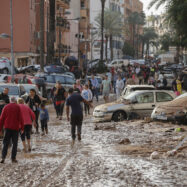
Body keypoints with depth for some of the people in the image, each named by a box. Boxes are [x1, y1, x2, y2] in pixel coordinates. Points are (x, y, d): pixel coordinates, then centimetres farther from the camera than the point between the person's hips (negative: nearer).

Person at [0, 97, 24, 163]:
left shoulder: (6, 107, 6)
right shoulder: (17, 107, 0)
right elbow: (20, 118, -4)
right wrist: (22, 128, 1)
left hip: (7, 128, 2)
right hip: (15, 128, -2)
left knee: (6, 143, 5)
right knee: (15, 144, 6)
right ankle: (13, 158, 2)